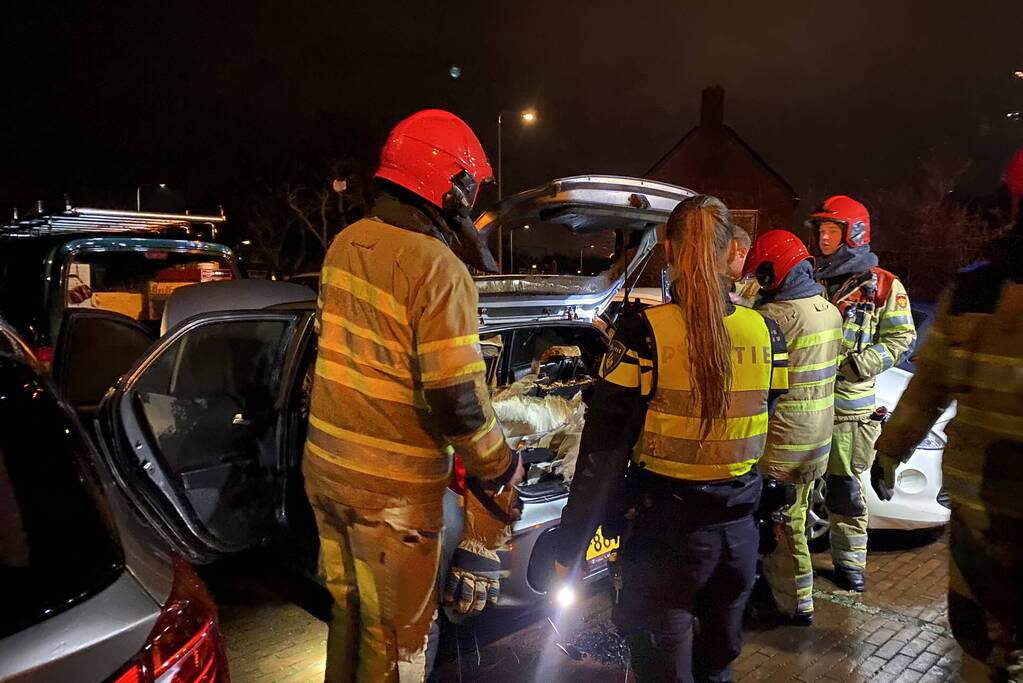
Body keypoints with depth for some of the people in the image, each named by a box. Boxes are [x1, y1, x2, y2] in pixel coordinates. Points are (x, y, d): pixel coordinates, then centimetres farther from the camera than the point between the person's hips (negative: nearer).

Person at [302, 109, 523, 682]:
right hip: (392, 488, -7)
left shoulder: (346, 243, 4)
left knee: (347, 612, 26)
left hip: (325, 464, 7)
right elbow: (459, 403, -23)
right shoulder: (440, 270, -20)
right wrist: (502, 477, -11)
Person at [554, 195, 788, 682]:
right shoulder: (766, 334, -3)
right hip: (739, 532, 5)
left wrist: (569, 549, -10)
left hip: (667, 533, -5)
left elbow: (603, 453, -17)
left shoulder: (645, 334, -18)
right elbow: (771, 436, 8)